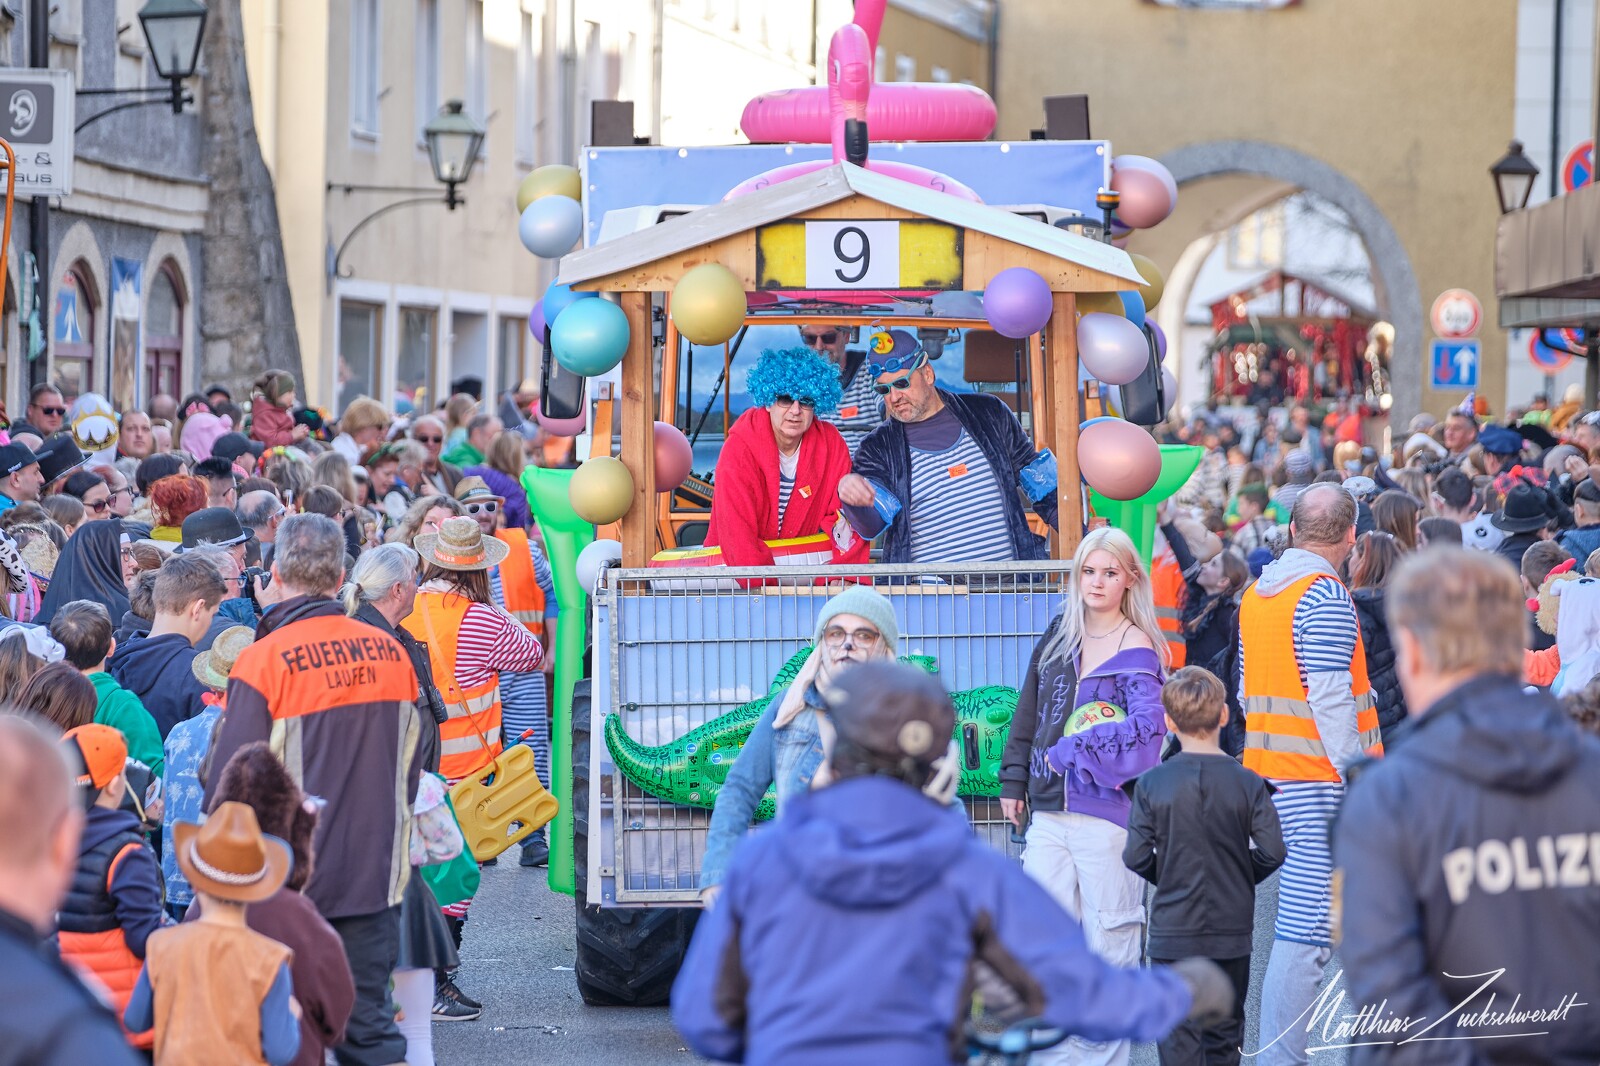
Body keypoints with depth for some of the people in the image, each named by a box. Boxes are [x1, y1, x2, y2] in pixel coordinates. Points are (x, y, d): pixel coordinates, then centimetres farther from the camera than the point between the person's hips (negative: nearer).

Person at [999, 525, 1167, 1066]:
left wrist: (1071, 751, -17)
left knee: (1109, 940, 1)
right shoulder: (1060, 634, 12)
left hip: (1107, 811, -5)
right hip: (1049, 809, 5)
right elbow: (1029, 709, 20)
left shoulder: (1136, 650, -7)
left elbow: (1146, 727, -22)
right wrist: (1014, 780, 17)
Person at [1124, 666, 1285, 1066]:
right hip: (1232, 931, 1)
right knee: (1224, 1033, 14)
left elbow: (1136, 856, -8)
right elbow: (1271, 850, -8)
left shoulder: (1151, 784, -8)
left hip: (1173, 932, -1)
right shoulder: (1247, 784, -6)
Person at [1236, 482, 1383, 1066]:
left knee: (1300, 919, 16)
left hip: (1270, 772, 9)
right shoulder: (1325, 596, -13)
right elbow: (1330, 698, -19)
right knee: (1306, 928, -9)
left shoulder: (1256, 592, 14)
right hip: (1319, 777, -9)